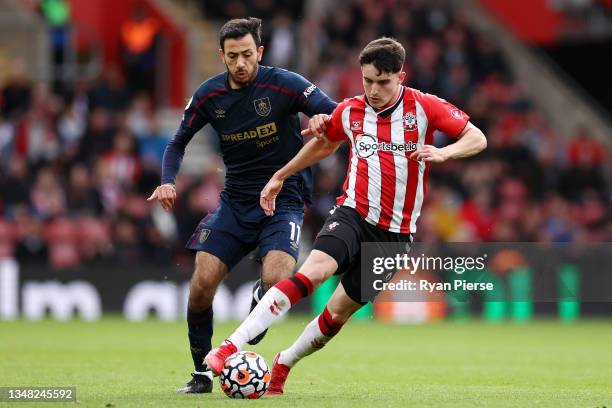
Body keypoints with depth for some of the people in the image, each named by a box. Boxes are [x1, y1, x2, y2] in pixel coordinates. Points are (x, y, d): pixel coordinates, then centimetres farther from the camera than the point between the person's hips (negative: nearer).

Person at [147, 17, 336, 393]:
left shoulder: (283, 84, -12)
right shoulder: (210, 95, 0)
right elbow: (179, 142, 11)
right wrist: (168, 181, -7)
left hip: (283, 200, -3)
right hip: (234, 203, 4)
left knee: (275, 281, -26)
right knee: (202, 283, -11)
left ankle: (259, 300, 14)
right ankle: (202, 374, 7)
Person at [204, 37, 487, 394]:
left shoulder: (425, 107, -5)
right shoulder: (350, 112, 3)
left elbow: (477, 139, -4)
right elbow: (324, 144, 24)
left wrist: (442, 153, -23)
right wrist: (280, 177, 26)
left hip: (395, 233, 0)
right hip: (354, 215, 0)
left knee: (340, 311, 0)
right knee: (313, 270, -28)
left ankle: (283, 365, 24)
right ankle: (231, 346, -34)